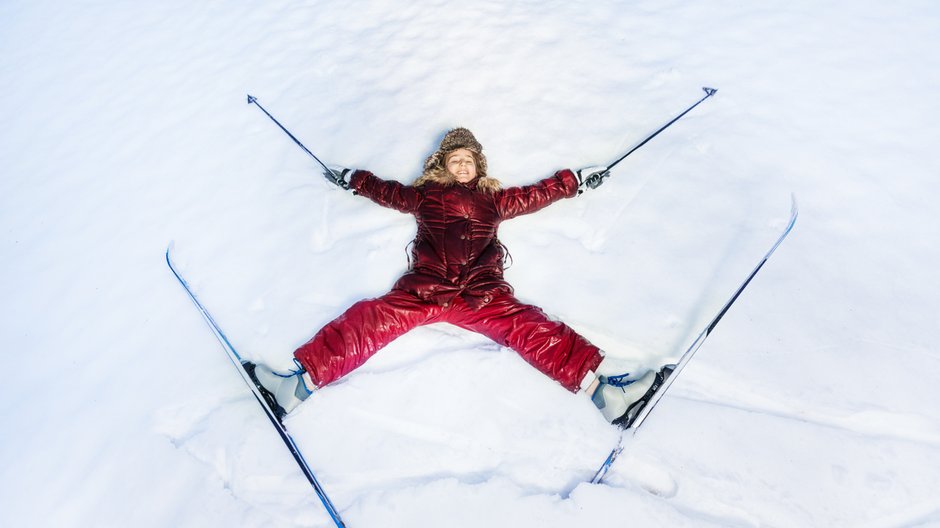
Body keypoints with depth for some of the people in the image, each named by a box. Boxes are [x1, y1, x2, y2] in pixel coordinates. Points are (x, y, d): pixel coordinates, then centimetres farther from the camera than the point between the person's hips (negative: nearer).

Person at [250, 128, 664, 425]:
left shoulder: (495, 199, 29)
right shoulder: (425, 194, 27)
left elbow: (536, 194, 36)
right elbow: (388, 192, 38)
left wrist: (576, 180, 38)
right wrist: (351, 180, 42)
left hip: (483, 295, 0)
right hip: (424, 290, 0)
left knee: (527, 328, -21)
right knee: (371, 320, -19)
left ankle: (599, 382, -32)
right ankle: (303, 379, -26)